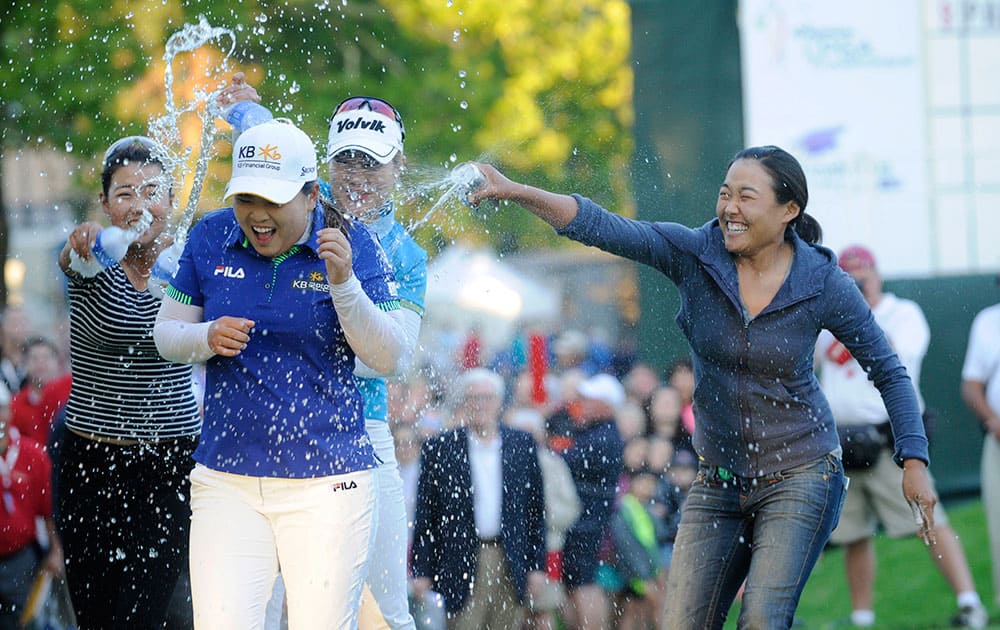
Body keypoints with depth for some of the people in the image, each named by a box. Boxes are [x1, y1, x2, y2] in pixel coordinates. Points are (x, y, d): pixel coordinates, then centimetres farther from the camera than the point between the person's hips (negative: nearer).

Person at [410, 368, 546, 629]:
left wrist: (537, 566, 5)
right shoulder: (438, 449, 1)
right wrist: (422, 571, -3)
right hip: (461, 566, -2)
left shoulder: (523, 445, 8)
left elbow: (536, 509, 10)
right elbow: (424, 516, 2)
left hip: (511, 566, 2)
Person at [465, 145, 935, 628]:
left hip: (799, 475, -4)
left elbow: (888, 371, 1)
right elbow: (606, 229, -19)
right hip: (719, 479, 4)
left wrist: (914, 464, -3)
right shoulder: (694, 254, -7)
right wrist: (520, 193, -32)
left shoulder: (823, 284, -10)